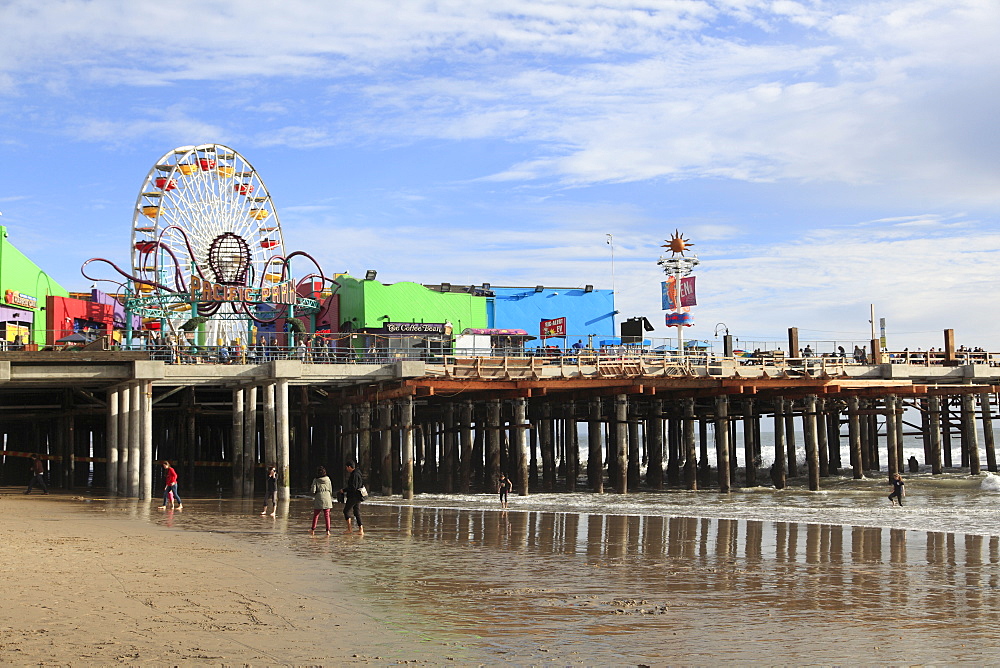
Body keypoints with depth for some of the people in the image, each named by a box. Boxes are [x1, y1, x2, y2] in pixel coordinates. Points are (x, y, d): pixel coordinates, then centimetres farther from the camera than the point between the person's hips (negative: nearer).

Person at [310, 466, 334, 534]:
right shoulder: (328, 479, 2)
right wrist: (331, 499, 19)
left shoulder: (316, 480, -6)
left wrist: (311, 487, 12)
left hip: (318, 499, -2)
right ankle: (328, 530, -2)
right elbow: (330, 490, 7)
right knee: (327, 515, 4)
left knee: (316, 515, 12)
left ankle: (313, 529, 19)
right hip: (327, 499, 2)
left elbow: (313, 491, -10)